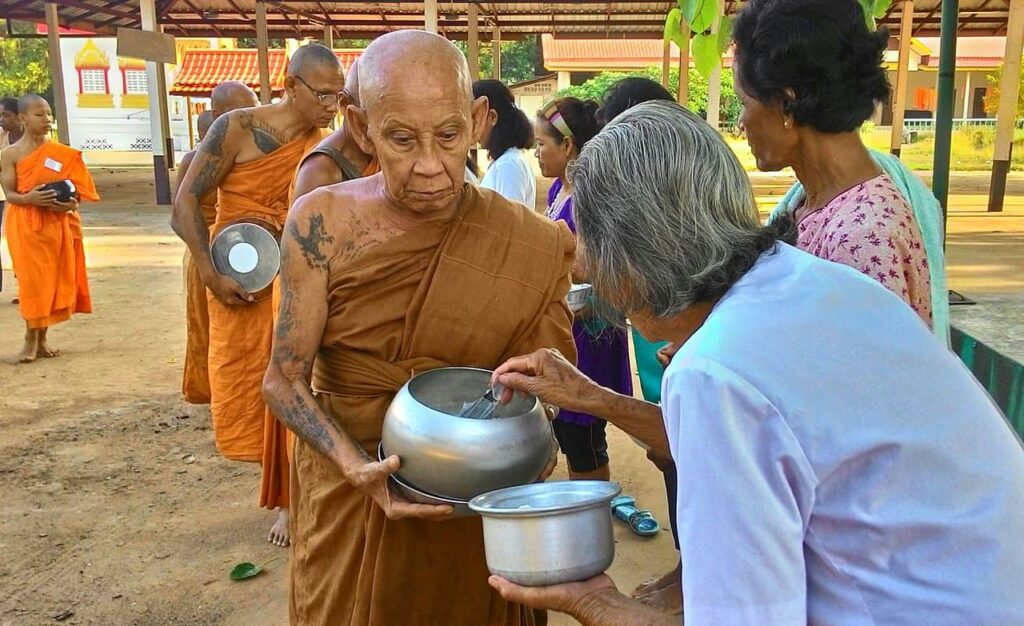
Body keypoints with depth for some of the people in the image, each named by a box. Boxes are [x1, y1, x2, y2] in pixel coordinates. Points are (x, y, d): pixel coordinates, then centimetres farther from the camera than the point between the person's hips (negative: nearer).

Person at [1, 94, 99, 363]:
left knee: (53, 279, 6)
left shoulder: (60, 152, 5)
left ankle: (42, 337, 17)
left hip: (56, 224, 3)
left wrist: (71, 202, -14)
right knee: (32, 279, -5)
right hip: (25, 225, -3)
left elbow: (75, 188, 8)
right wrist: (29, 198, -25)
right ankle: (31, 339, 5)